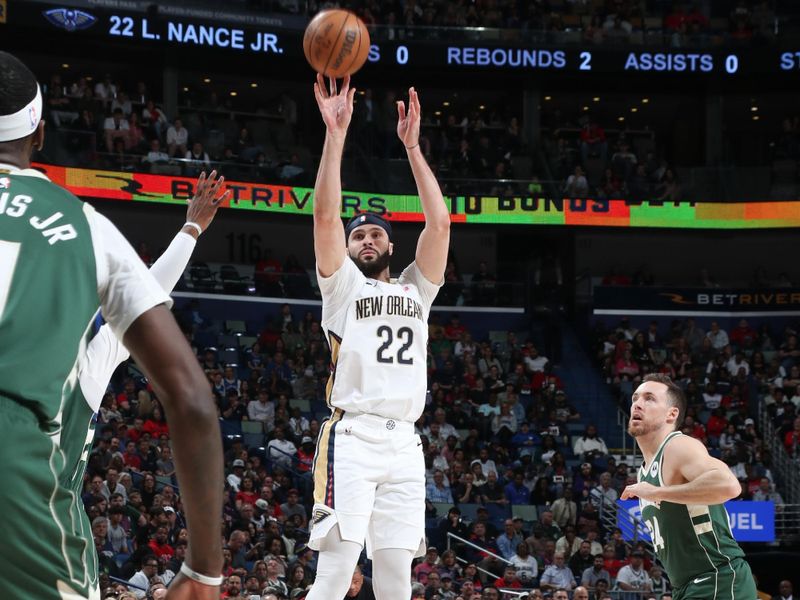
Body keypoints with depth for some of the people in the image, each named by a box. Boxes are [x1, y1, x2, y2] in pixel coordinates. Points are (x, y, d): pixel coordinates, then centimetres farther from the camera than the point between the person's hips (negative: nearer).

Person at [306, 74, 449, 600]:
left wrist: (412, 145, 10)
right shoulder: (343, 284, 12)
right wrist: (336, 132, -5)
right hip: (353, 437, -4)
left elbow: (440, 222, 13)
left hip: (405, 443, 4)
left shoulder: (415, 290, 22)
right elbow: (326, 216, -2)